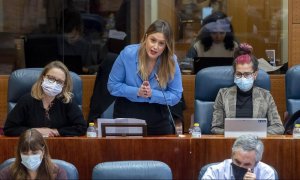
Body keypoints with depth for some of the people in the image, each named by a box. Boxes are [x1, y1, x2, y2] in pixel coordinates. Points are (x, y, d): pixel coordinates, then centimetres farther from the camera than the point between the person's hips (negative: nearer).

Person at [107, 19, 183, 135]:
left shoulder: (171, 61, -11)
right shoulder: (127, 54, -14)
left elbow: (176, 96, -8)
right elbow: (112, 85, -7)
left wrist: (152, 94, -24)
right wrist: (136, 92, -21)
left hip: (157, 116, 1)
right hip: (127, 113, -1)